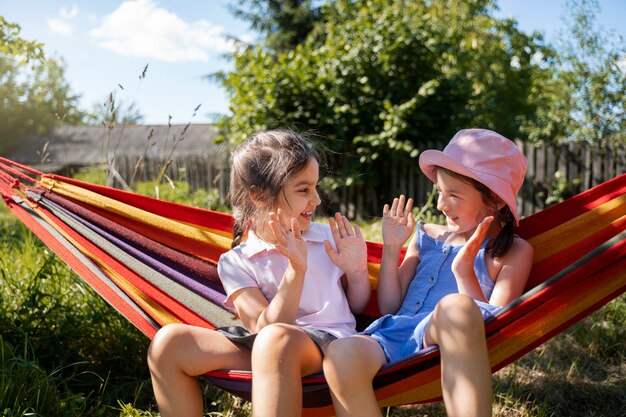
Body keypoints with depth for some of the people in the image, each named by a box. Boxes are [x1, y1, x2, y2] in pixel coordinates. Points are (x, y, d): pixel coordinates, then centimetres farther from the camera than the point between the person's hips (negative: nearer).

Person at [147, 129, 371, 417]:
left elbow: (357, 307, 20)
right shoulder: (236, 262, 4)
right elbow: (264, 326, -9)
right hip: (260, 350, 2)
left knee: (275, 339, -38)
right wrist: (296, 270, -19)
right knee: (168, 343, -14)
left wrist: (357, 271, -1)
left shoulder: (330, 237, 11)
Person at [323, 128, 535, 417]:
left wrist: (465, 272, -10)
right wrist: (391, 249, 13)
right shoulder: (427, 236, 25)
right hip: (396, 334, 4)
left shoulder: (514, 251, 13)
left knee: (455, 307, -42)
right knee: (341, 354, -35)